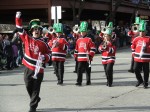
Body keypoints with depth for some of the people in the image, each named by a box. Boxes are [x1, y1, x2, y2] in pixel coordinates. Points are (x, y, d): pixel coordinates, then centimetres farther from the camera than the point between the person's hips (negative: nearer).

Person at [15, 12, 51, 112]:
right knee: (29, 87, 13)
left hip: (38, 69, -3)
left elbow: (48, 53, 6)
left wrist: (44, 57, -15)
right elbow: (20, 29, 3)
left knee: (35, 89, 0)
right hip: (28, 68, 3)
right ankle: (35, 99, 38)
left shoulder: (43, 43, -2)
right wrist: (18, 18, -6)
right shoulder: (27, 39, 3)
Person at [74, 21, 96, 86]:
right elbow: (76, 49, 19)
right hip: (80, 58, 4)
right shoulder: (78, 40, 12)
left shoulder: (89, 40, -2)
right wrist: (75, 56, 14)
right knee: (79, 70, -3)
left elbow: (93, 48, -6)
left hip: (87, 58, -4)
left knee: (87, 70, 7)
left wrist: (90, 55, -11)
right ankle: (79, 82, -2)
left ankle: (88, 81, 18)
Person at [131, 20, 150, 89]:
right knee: (136, 70, 1)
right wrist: (135, 50, 8)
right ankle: (140, 80, 22)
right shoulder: (136, 39, 7)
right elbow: (133, 46, 20)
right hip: (137, 58, 3)